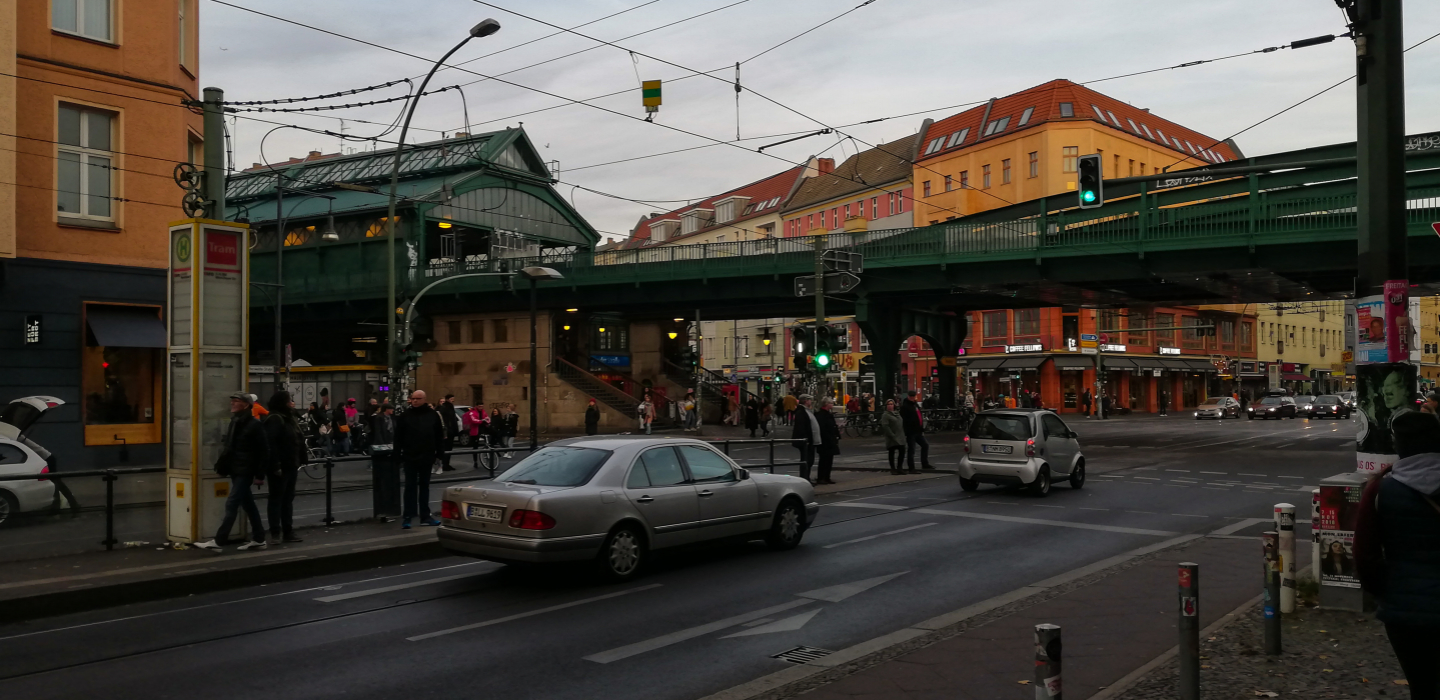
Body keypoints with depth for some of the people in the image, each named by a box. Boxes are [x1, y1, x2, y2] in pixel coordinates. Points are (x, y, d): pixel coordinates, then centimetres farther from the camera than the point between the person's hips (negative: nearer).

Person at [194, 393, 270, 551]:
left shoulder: (254, 425, -12)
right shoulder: (235, 422, 14)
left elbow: (264, 451, -14)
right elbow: (229, 447, 17)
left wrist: (259, 474, -16)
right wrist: (222, 465, 9)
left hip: (245, 471, -9)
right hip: (235, 471, 9)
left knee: (231, 504, -9)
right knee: (248, 504, 13)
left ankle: (219, 541, -9)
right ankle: (258, 539, 19)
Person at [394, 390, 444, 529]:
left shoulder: (433, 415, 3)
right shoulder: (405, 416, -1)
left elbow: (439, 435, 7)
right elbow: (398, 437, 0)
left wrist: (439, 452, 3)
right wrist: (398, 454, -4)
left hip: (427, 457, 2)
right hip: (410, 457, -2)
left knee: (424, 487, 11)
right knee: (410, 487, 1)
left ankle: (425, 516, 17)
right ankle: (407, 516, 3)